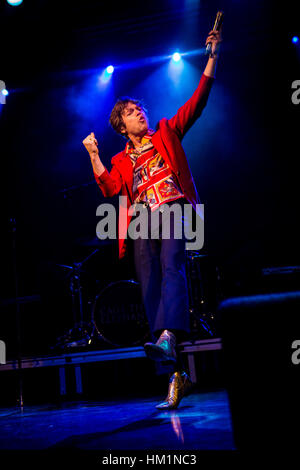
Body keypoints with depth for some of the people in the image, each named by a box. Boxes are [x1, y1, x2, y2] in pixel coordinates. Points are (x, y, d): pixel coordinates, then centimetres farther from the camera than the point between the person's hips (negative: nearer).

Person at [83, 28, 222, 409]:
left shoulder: (167, 133, 20)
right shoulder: (122, 160, 24)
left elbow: (198, 100, 12)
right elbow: (110, 188, 6)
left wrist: (213, 56, 5)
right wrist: (94, 155, 1)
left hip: (173, 211, -2)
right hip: (142, 223, 3)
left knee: (171, 267, -30)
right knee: (150, 291, -6)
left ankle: (167, 337, -51)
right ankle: (175, 374, -3)